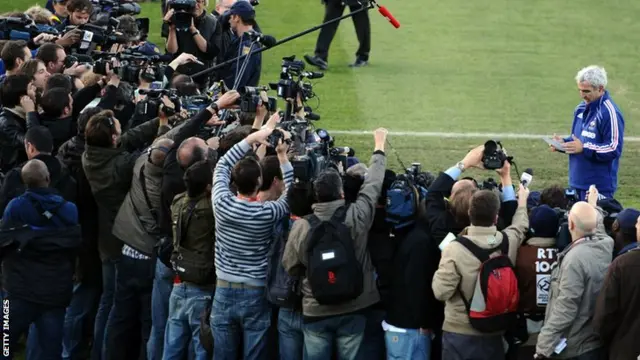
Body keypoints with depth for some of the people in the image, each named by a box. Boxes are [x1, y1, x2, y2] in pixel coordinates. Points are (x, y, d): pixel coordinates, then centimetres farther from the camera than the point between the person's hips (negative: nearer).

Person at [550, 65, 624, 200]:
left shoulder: (610, 113, -15)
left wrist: (584, 148, -22)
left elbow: (614, 149, -18)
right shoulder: (581, 109, 13)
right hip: (577, 182, 8)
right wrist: (563, 142, 4)